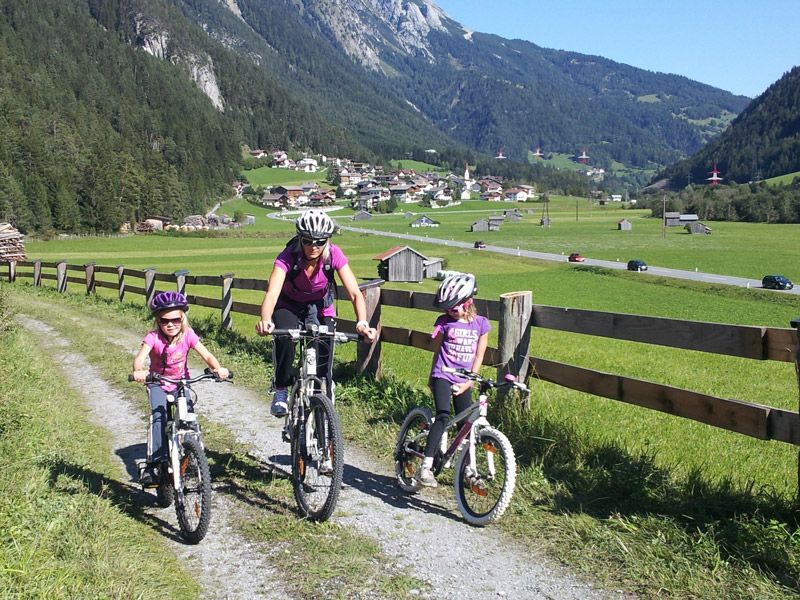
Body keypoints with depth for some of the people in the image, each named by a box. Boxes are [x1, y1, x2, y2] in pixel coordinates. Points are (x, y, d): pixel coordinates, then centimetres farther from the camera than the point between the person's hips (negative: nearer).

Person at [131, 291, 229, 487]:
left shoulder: (188, 335, -16)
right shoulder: (153, 338, -21)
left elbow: (206, 355, -23)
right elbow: (140, 358, -36)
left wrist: (218, 368, -44)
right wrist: (138, 371, -59)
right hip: (157, 383, -2)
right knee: (158, 417, -22)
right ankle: (154, 463, -19)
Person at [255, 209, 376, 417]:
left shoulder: (334, 255, -26)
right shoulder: (288, 257, -31)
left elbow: (355, 293, -32)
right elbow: (272, 292, -44)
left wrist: (362, 322, -51)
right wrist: (265, 321, -64)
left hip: (320, 308, 1)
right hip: (289, 306, -1)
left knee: (323, 363, -12)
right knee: (284, 339, -32)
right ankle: (281, 389, -9)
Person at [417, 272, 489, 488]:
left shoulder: (481, 324, 0)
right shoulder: (444, 322, -2)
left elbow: (479, 356, 3)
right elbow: (437, 350, 8)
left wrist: (468, 382, -3)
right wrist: (431, 377, 15)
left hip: (463, 381, 3)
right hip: (443, 375, -3)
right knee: (443, 416, -21)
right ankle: (425, 467, -23)